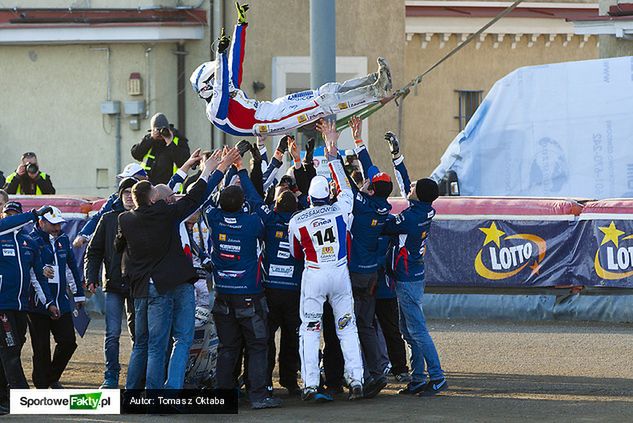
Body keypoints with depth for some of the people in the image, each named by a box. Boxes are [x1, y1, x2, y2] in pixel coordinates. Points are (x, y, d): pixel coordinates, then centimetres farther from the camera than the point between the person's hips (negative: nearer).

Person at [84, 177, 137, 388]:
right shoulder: (108, 219, 7)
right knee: (112, 334, -6)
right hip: (114, 284, 0)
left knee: (139, 334, 7)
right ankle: (111, 377, -3)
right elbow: (94, 251, 9)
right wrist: (91, 278, -3)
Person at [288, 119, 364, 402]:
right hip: (340, 272, 2)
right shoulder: (340, 210, -6)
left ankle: (310, 385, -3)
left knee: (309, 329, 4)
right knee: (347, 327, 9)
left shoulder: (297, 221, -6)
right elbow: (344, 185, 12)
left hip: (313, 275, -1)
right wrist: (332, 152, 21)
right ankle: (356, 381, 4)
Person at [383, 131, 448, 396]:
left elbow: (381, 228, -10)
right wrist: (396, 155, 17)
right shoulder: (426, 211, 3)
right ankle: (418, 379, 15)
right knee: (408, 330, 13)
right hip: (414, 275, 9)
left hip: (407, 280, -9)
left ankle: (437, 377, -9)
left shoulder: (410, 217, -21)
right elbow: (404, 183, 15)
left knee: (416, 329, -8)